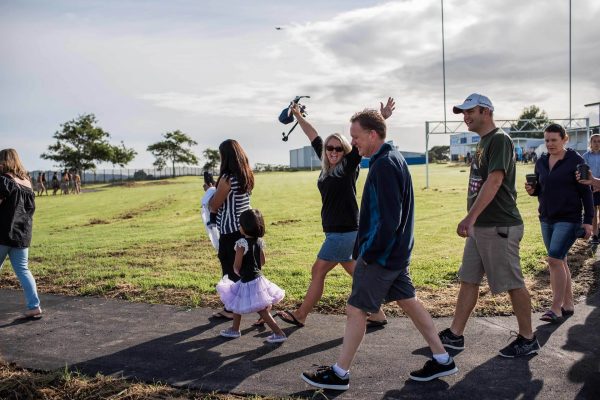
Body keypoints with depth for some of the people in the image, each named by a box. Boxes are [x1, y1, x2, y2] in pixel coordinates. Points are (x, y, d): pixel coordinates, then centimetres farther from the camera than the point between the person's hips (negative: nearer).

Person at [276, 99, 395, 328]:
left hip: (345, 232, -7)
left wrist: (382, 118, -23)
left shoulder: (349, 165, -8)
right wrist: (298, 116, 24)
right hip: (335, 232, 7)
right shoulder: (327, 165, 9)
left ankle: (299, 316, 16)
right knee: (355, 274, 10)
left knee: (318, 272, 2)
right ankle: (377, 315, 18)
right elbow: (314, 137, 17)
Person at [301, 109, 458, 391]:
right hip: (397, 252, 10)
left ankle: (339, 374, 14)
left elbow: (389, 219, -25)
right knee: (408, 302, 17)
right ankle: (442, 360, 27)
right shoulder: (394, 158, 11)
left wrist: (368, 253, -16)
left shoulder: (384, 166, -21)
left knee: (356, 310, 1)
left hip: (381, 255, -10)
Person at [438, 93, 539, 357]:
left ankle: (527, 340, 15)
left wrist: (470, 217, -27)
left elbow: (494, 182, -23)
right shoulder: (483, 143, 16)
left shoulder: (499, 140, -13)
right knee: (468, 280, 12)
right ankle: (455, 335, 19)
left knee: (513, 283, 1)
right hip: (480, 226, 10)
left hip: (499, 227, -10)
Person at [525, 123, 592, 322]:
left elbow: (586, 192, -7)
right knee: (560, 261, 12)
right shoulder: (541, 162, 8)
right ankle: (568, 304, 22)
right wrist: (532, 190, -5)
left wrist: (588, 221, -10)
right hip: (546, 219, 6)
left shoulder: (575, 161, -7)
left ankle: (556, 308, -7)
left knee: (555, 259, -14)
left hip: (568, 219, -6)